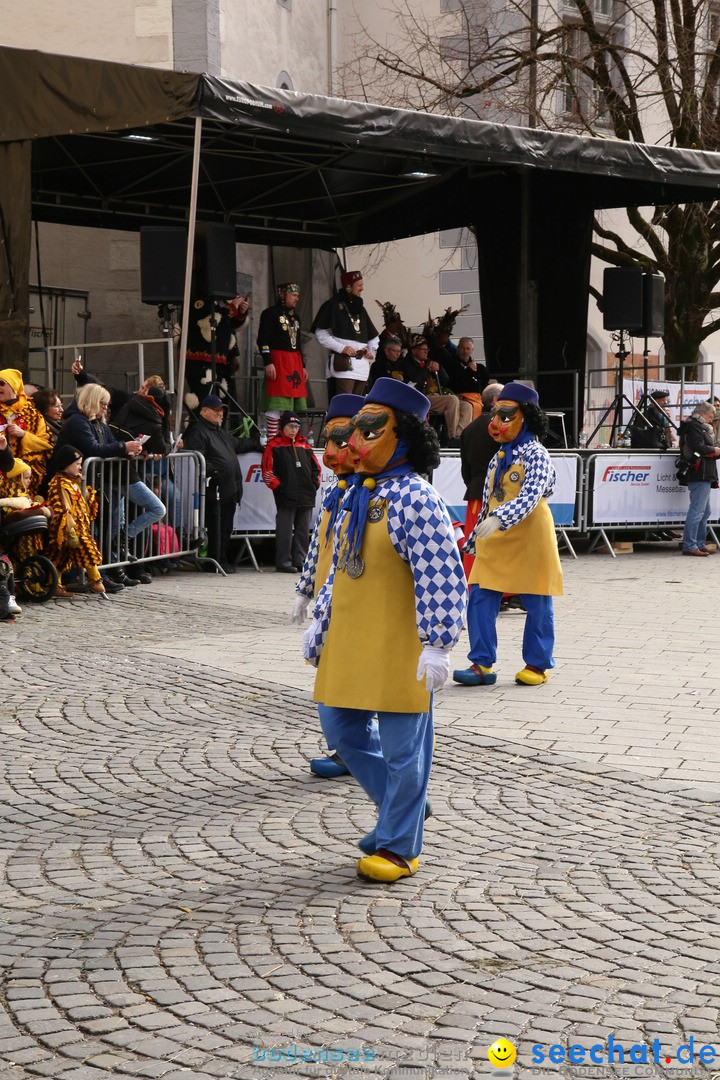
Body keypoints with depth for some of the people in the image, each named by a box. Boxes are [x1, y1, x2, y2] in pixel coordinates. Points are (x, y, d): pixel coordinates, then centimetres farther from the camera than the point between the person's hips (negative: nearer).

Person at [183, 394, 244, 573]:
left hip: (229, 490, 10)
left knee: (226, 528, 13)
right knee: (215, 527, -7)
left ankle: (224, 560, 19)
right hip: (214, 490, -10)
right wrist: (214, 470, -24)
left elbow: (236, 445, 42)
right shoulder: (198, 432, -9)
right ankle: (216, 561, -3)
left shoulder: (221, 432, 24)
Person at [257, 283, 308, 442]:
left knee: (295, 403, 5)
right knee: (277, 404, -12)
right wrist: (268, 363, -18)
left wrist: (302, 366, 22)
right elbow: (262, 340, -9)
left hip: (295, 362, 8)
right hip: (278, 361, -8)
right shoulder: (270, 313, -2)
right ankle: (271, 439, -12)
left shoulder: (295, 317, 22)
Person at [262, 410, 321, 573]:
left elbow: (315, 467, 21)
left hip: (306, 497, 5)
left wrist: (315, 484, 8)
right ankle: (283, 562, 0)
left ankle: (300, 561, 15)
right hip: (286, 497, -5)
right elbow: (267, 471, -5)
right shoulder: (274, 445, 2)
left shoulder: (304, 445, 17)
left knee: (303, 531, 9)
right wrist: (278, 487, -12)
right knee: (285, 531, -4)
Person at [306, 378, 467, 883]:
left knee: (402, 745, 2)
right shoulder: (356, 497, 10)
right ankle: (404, 805, 32)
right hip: (349, 644, 9)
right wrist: (319, 621, 20)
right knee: (343, 729, 15)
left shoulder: (415, 500, -17)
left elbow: (442, 578, -20)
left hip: (399, 650, -9)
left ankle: (399, 846, 14)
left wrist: (436, 645, -22)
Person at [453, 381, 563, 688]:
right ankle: (482, 664, 2)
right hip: (494, 541, 7)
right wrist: (476, 538, 20)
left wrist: (499, 519, -37)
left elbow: (530, 497, -25)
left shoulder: (535, 455, -10)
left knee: (537, 604, 3)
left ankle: (537, 664, 14)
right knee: (480, 598, -2)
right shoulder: (498, 458, 14)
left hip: (529, 538, -7)